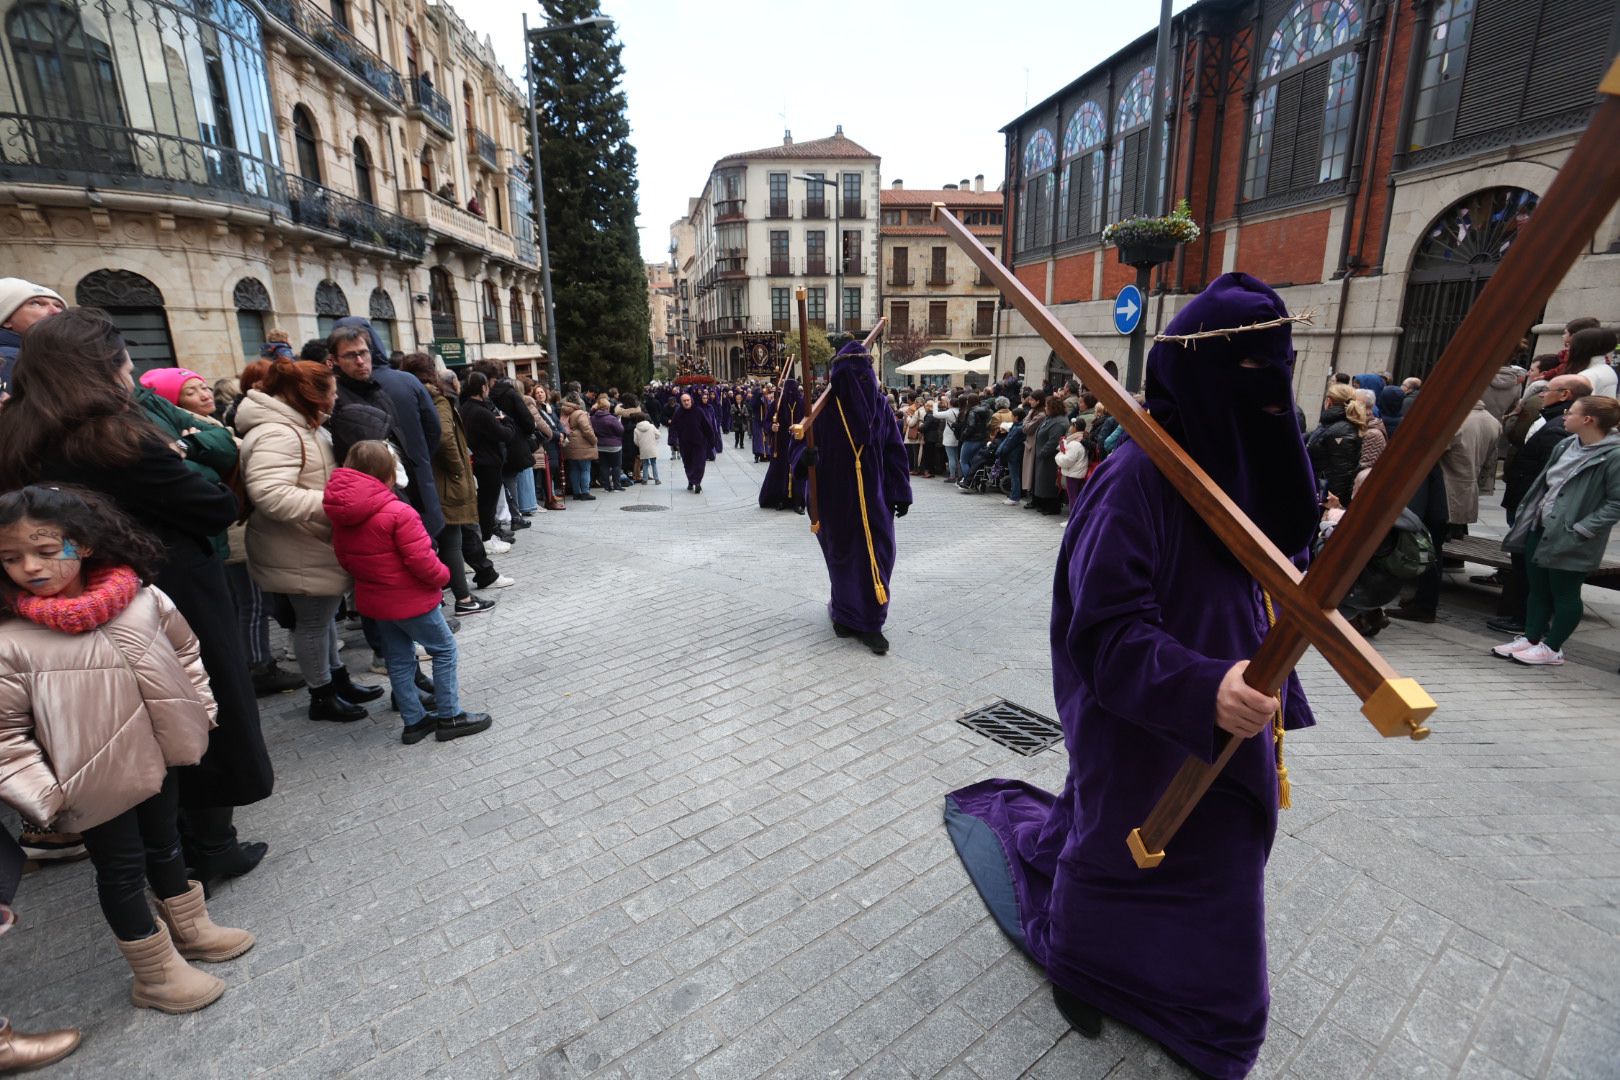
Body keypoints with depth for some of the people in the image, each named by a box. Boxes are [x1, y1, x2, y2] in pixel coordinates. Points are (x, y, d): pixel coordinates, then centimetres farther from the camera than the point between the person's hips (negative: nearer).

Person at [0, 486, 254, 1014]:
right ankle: (156, 973, 33)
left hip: (159, 757, 4)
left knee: (165, 843, 23)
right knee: (121, 867, 13)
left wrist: (201, 709, 7)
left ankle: (190, 928, 46)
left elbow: (184, 650, 7)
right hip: (96, 782, -3)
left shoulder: (142, 598, -9)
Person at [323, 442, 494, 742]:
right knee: (444, 649, 7)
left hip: (372, 600, 8)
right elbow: (421, 560, -24)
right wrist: (442, 576, -6)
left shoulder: (340, 516, 0)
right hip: (411, 599, -7)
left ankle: (413, 721, 25)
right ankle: (450, 717, 11)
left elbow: (344, 558, 9)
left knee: (398, 660, 16)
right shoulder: (398, 513, -24)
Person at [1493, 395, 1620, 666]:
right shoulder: (1567, 445, 7)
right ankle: (1531, 638, 24)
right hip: (1541, 529, 7)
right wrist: (1527, 514, 10)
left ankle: (1552, 648, 15)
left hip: (1570, 539, -7)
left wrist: (1582, 529, -19)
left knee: (1564, 594, 5)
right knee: (1538, 588, 14)